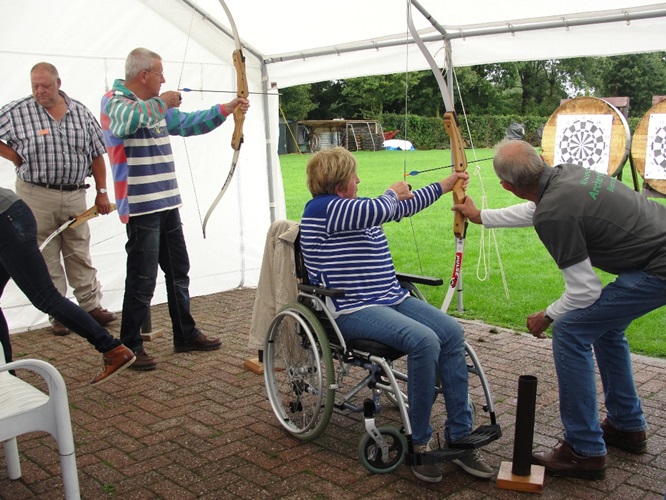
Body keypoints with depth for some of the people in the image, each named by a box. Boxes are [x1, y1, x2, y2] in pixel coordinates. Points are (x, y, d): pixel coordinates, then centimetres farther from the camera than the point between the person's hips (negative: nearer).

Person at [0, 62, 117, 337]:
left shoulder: (80, 112, 5)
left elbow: (96, 155, 8)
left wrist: (102, 192, 6)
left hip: (75, 195, 2)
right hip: (36, 196, -1)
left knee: (79, 254, 9)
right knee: (46, 258, 4)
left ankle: (91, 305, 19)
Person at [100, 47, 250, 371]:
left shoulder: (158, 107, 14)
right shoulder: (113, 101, -10)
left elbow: (188, 123, 27)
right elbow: (127, 119, -33)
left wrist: (226, 109, 25)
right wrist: (162, 102, -19)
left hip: (167, 202, 9)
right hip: (140, 207, -9)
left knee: (178, 273, 15)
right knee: (142, 280, -5)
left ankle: (185, 335, 28)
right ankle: (130, 347, 8)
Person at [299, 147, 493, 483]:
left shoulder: (356, 207, 18)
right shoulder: (324, 209, -11)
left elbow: (402, 207, 33)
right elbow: (383, 210, -20)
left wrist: (444, 186, 39)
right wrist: (393, 192, 3)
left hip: (391, 299, 9)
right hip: (353, 311, -9)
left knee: (452, 332, -11)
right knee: (424, 341, -29)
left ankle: (459, 438, -5)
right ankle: (418, 443, -11)